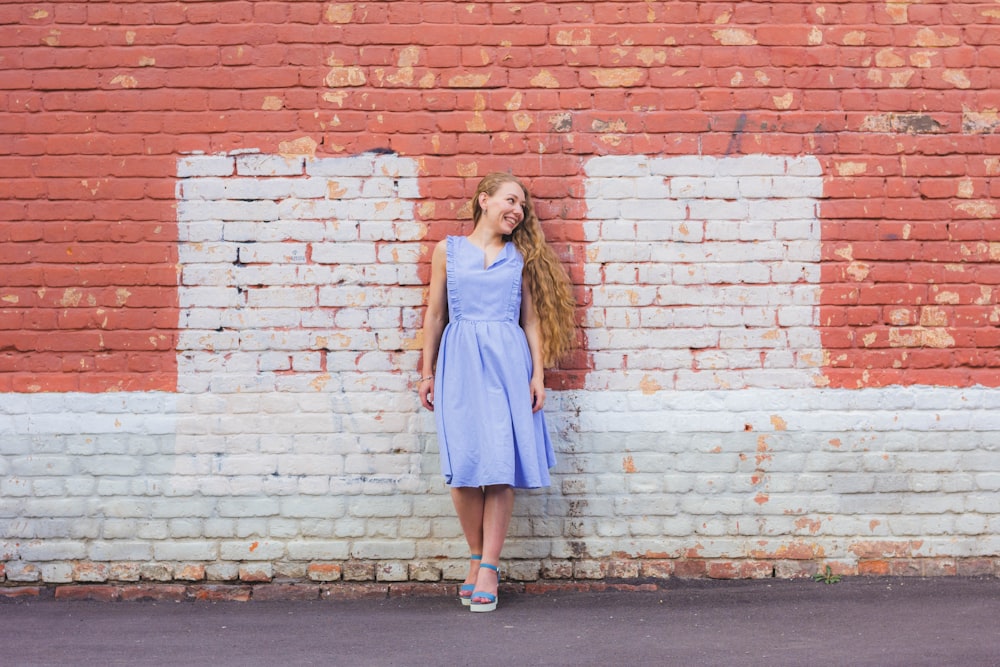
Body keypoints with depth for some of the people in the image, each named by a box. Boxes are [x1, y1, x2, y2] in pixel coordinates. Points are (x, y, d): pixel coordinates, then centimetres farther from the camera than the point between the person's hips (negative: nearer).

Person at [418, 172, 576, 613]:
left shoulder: (521, 257, 11)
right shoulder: (448, 250, 10)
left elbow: (531, 319, 10)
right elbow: (435, 315, 12)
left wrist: (538, 374, 2)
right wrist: (427, 372, 11)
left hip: (508, 362, 0)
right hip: (460, 362, 0)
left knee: (501, 464, -5)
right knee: (463, 464, -5)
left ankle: (489, 568, -2)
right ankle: (478, 557, 12)